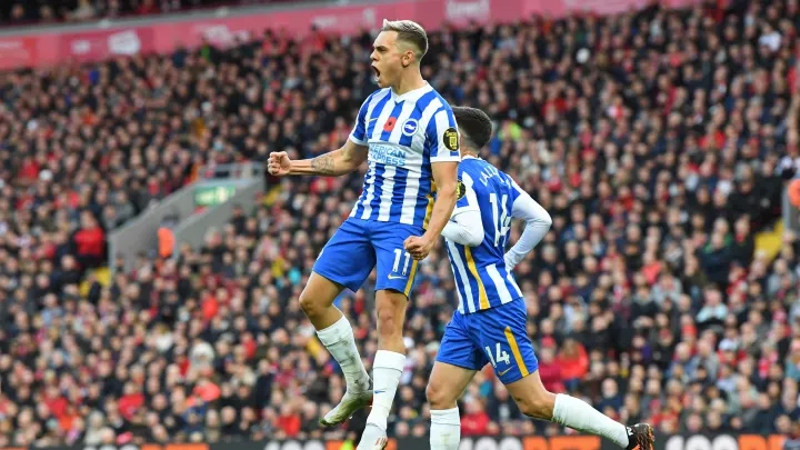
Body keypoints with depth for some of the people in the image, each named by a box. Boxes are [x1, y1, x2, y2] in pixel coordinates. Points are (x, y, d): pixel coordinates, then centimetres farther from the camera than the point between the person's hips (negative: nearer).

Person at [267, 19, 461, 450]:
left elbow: (447, 188, -16)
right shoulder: (374, 104, 10)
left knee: (388, 316, -16)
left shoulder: (436, 113, -13)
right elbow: (347, 157, 25)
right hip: (362, 219, 8)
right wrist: (295, 166, 13)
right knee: (312, 300, 6)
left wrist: (430, 237, -31)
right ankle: (358, 386, 21)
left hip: (402, 227, -8)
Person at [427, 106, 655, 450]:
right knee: (439, 394, 5)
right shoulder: (494, 176, 14)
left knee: (534, 402, -6)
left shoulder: (459, 174, -12)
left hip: (493, 306, -10)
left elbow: (471, 232, -24)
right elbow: (541, 219, 13)